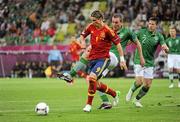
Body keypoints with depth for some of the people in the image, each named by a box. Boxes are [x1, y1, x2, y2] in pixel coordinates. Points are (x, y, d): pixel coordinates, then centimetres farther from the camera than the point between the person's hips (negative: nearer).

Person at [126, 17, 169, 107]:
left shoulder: (159, 36, -3)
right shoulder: (141, 32, -6)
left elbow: (166, 49, -12)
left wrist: (165, 48, -35)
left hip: (149, 63, 3)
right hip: (139, 61, -3)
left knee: (148, 85, 1)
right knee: (139, 82, -16)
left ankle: (137, 100, 23)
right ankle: (132, 90, 18)